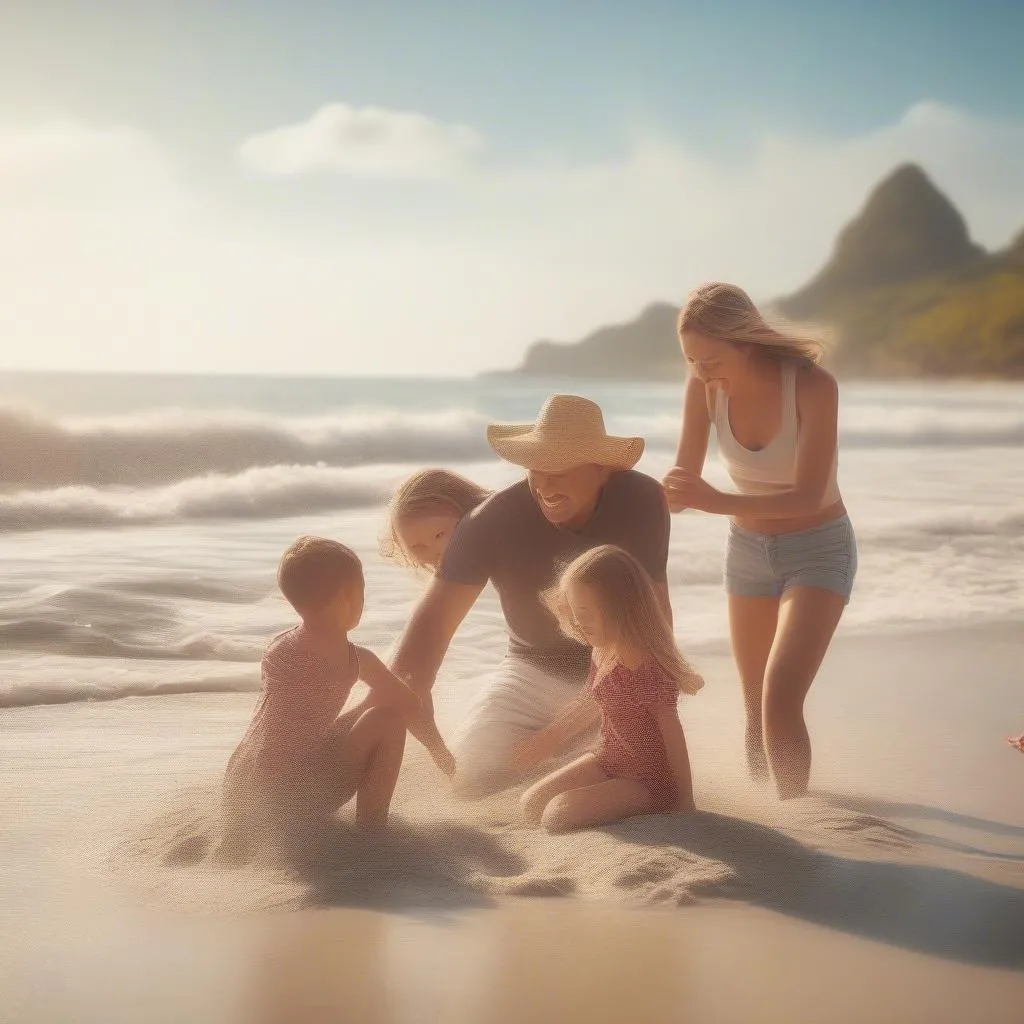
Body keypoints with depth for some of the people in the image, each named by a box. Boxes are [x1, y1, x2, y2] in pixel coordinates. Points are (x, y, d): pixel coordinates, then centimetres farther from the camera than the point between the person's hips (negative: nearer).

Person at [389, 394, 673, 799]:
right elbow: (436, 618, -27)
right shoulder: (493, 520, -24)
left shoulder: (642, 503, -22)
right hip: (534, 671, 1)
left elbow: (654, 606, -14)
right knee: (467, 778, -12)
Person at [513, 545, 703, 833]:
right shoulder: (603, 653, 0)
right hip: (608, 761, 9)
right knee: (530, 805, 4)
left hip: (650, 780, -9)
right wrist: (548, 738, 29)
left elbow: (673, 736, -21)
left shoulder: (648, 669, -27)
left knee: (558, 815, -22)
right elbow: (589, 702, 19)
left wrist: (685, 803, -16)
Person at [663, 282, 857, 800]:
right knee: (756, 707, 11)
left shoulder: (813, 385, -26)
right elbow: (684, 482, -8)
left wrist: (718, 502, -43)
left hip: (818, 549, -5)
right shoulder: (705, 386, -14)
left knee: (781, 698, -21)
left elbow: (808, 496, -30)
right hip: (748, 548, 5)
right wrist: (663, 497, -32)